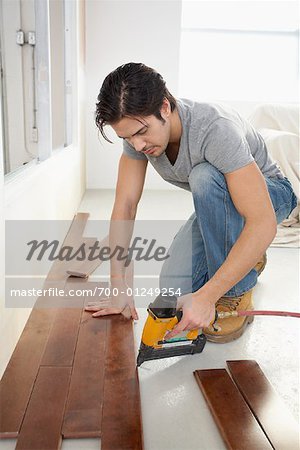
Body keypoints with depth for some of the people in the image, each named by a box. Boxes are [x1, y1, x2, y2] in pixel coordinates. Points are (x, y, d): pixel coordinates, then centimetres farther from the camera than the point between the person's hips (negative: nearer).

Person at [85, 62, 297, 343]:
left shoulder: (215, 128, -37)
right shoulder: (137, 130, -17)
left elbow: (263, 224, -40)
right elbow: (124, 206, -15)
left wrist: (206, 296, -43)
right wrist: (118, 288, -19)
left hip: (268, 194, -5)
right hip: (216, 204, 6)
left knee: (204, 176, -37)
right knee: (173, 288, -12)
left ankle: (235, 296, -20)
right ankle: (247, 259, 17)